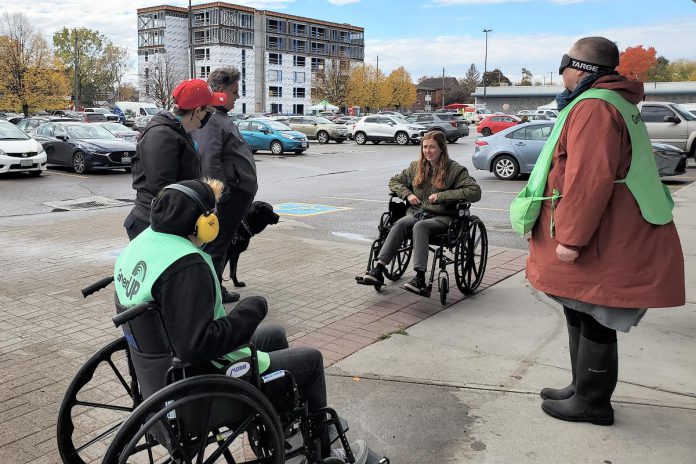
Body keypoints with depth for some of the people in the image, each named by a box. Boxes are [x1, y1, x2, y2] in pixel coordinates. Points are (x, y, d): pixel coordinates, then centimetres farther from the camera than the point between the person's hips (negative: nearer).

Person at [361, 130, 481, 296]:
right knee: (400, 223, -28)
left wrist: (442, 196, -17)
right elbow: (394, 181, 23)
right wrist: (407, 194, 1)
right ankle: (378, 270, -37)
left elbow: (475, 192, -12)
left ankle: (420, 279, -45)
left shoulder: (455, 170, -1)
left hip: (442, 217, -4)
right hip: (417, 212, 4)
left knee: (419, 226, -35)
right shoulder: (416, 167, 15)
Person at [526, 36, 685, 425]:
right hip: (613, 238, 10)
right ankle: (584, 390, 31)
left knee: (594, 321, 1)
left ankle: (592, 404, 15)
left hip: (606, 246, -10)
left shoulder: (593, 107, -17)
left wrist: (571, 237, -24)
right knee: (582, 316, 18)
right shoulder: (614, 103, 18)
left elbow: (590, 180, -26)